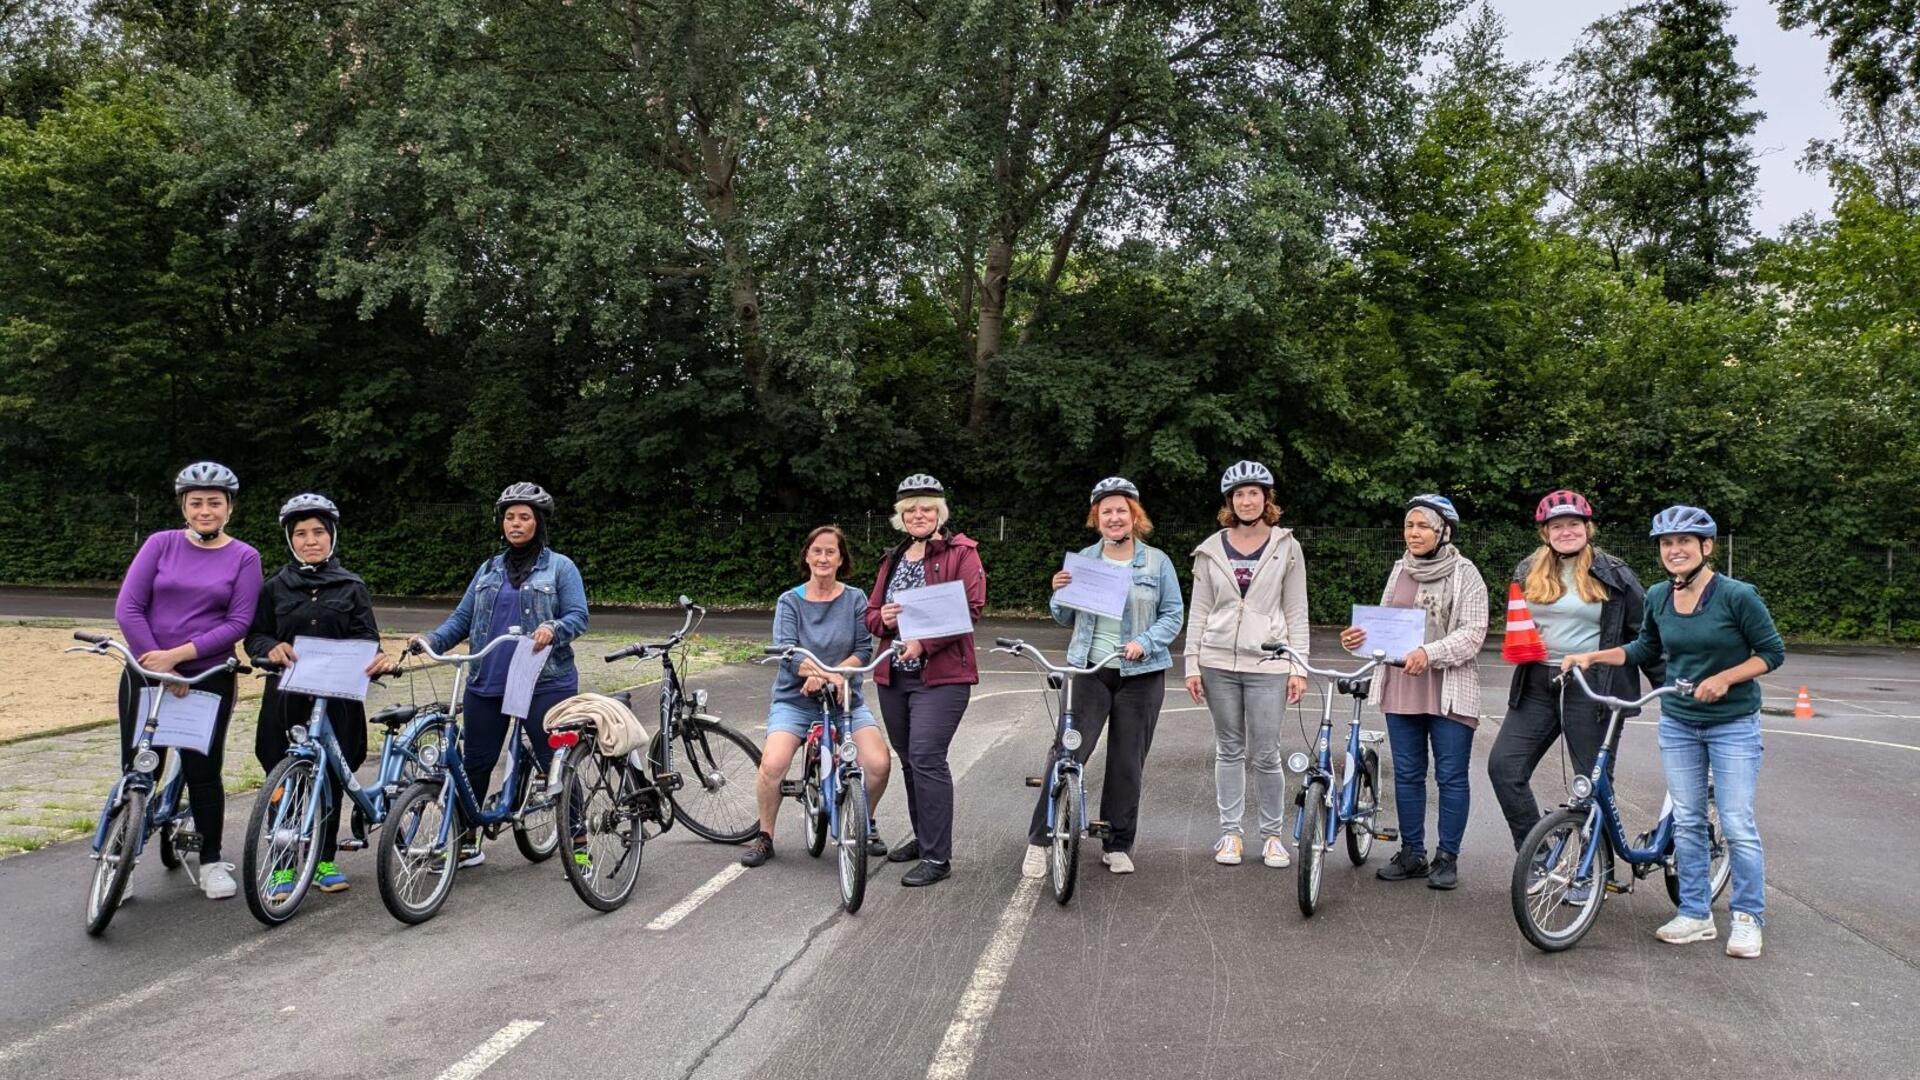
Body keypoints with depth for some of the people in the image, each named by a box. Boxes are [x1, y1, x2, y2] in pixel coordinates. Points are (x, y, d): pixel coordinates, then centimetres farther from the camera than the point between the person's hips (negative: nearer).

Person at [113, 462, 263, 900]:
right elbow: (127, 607, -5)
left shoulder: (244, 558, -1)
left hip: (210, 678, -1)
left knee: (203, 771, 4)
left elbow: (238, 623, -8)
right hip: (146, 673, 1)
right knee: (137, 770, 4)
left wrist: (178, 655, -16)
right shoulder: (161, 544, 1)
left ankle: (211, 862, 19)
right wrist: (158, 663, -12)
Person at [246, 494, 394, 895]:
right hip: (286, 696, 0)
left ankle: (325, 861, 19)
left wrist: (376, 660, -21)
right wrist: (272, 648, -14)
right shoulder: (276, 587, 9)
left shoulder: (352, 587, 7)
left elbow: (366, 638, 1)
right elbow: (254, 636, 9)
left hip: (337, 697, 0)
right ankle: (283, 865, 11)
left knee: (331, 778, 6)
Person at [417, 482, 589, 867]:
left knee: (555, 762, -1)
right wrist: (431, 641, -4)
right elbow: (462, 618, 13)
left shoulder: (560, 567, 1)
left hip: (544, 684, -5)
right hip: (486, 684, 5)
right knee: (475, 762, 9)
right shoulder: (489, 569, 15)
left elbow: (578, 616, -7)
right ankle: (467, 842, 23)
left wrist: (553, 629, -28)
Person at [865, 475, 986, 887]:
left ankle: (937, 857, -8)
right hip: (893, 673, 7)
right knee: (909, 759, 14)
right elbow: (871, 614, 17)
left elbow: (971, 608, -14)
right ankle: (923, 837, 29)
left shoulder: (961, 552, -3)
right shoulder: (893, 559, 18)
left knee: (926, 757, -15)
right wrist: (883, 618, -8)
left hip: (940, 674, -7)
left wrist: (925, 642, -23)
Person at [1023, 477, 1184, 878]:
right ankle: (1039, 840, 3)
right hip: (1090, 670, 0)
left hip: (1140, 675, 0)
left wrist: (1144, 642, -15)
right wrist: (1059, 592, -9)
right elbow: (1066, 618, 12)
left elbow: (1173, 615, 2)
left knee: (1128, 763, 6)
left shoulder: (1157, 562, 3)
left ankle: (1118, 844, 21)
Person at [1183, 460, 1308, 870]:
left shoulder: (1286, 548, 3)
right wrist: (1192, 665, 2)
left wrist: (1299, 668, -3)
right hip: (1219, 662, 2)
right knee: (1229, 750, 9)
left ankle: (1273, 835, 15)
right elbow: (1198, 611, 8)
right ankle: (1231, 832, 19)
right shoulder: (1211, 550, 6)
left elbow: (1296, 612, 3)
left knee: (1266, 755, 0)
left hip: (1267, 664, -2)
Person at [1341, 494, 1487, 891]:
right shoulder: (1400, 570, 12)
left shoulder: (1465, 573, -5)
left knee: (1450, 776, 3)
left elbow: (1473, 632, -12)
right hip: (1401, 688, 6)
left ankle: (1447, 857, 15)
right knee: (1407, 774, 11)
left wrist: (1430, 654, -25)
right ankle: (1412, 854, 22)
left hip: (1449, 690, -5)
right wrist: (1359, 636, -3)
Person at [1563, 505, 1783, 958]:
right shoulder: (1658, 597, 0)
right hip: (1678, 724, 5)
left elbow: (1772, 653, -8)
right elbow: (1646, 650, 15)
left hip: (1733, 725, -4)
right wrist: (1591, 656, 5)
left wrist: (1724, 678, -21)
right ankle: (1696, 915, 18)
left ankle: (1748, 917, 14)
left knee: (1737, 826, -2)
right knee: (1687, 822, 8)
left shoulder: (1738, 595, -15)